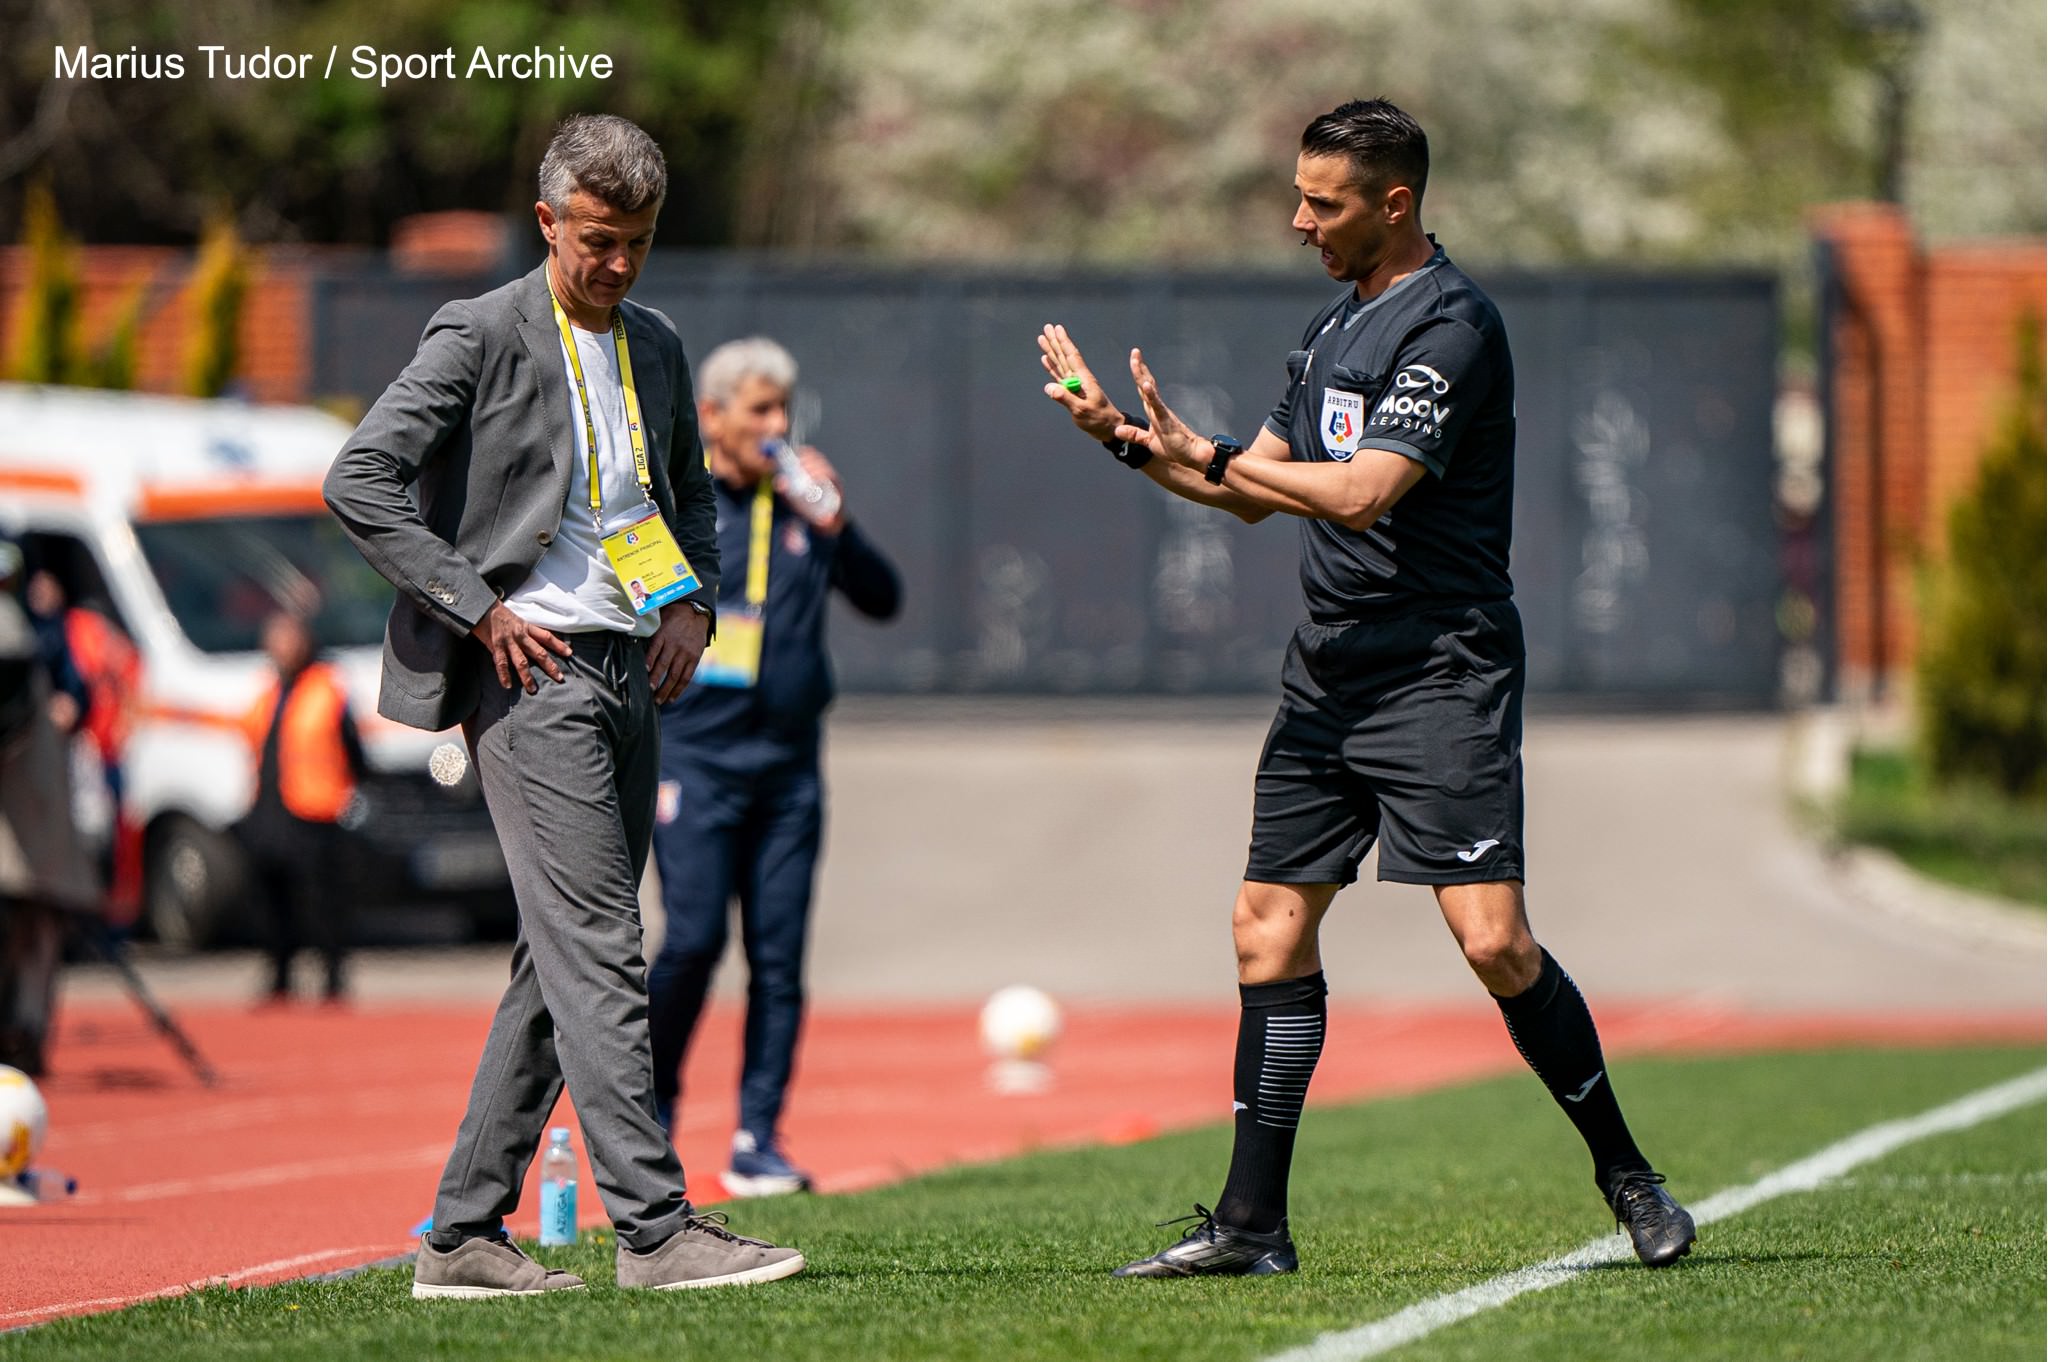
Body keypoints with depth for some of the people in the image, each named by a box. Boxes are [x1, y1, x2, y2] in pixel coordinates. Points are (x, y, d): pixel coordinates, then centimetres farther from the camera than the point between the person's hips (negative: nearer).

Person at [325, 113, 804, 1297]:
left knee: (562, 960, 7)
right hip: (533, 670, -8)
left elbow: (691, 496, 29)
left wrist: (695, 601, 10)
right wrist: (478, 609, -13)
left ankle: (465, 1234, 11)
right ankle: (653, 1223, -14)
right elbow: (360, 480, -12)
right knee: (598, 953, -12)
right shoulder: (482, 337, -6)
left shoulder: (657, 347, 16)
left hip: (631, 672, 8)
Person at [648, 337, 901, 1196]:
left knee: (779, 957, -1)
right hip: (695, 760, -4)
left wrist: (835, 528, -3)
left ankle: (757, 1142, 2)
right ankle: (650, 1105, 9)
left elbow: (883, 601, 13)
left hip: (788, 768, 4)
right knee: (694, 939, -13)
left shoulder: (802, 506, 13)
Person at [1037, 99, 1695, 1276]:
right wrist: (1128, 438, 12)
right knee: (1271, 925, 4)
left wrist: (1207, 460, -16)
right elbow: (1257, 492, 23)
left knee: (1492, 939, -14)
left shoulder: (1451, 324, -13)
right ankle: (1253, 1225, 7)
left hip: (1441, 674, -9)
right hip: (1329, 679, 9)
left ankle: (1629, 1177, 2)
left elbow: (1363, 490, -22)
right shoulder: (1338, 325, 16)